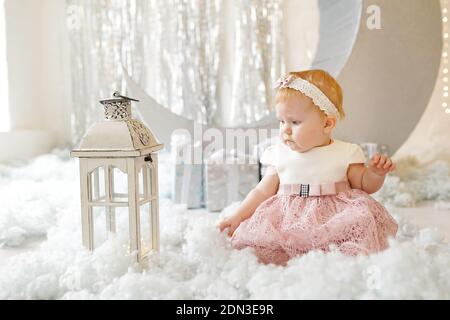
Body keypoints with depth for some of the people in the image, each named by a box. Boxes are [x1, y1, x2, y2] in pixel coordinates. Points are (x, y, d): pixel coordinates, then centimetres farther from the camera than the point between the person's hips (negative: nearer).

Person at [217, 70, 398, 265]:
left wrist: (376, 172, -9)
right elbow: (263, 192, 12)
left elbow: (365, 185, 12)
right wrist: (238, 216, 4)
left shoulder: (344, 153, 4)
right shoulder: (279, 155, 8)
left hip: (335, 216, -1)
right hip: (287, 221, 1)